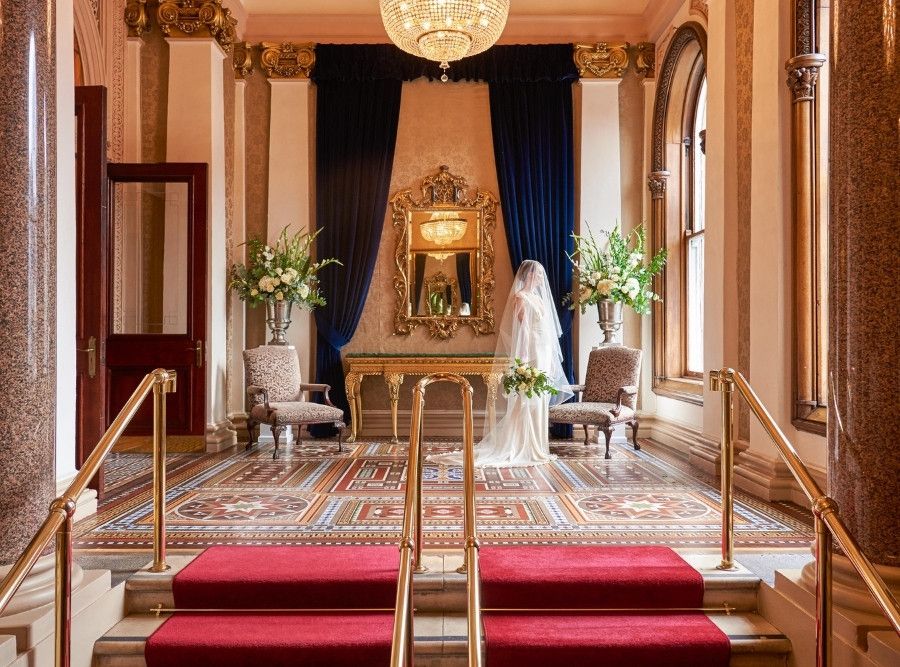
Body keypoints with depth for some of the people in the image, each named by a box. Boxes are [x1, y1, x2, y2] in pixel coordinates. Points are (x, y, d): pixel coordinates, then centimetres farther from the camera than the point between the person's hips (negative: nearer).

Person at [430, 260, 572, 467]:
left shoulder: (538, 297, 17)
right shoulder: (520, 297, -9)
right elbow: (522, 331, -14)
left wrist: (550, 360, 17)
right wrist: (526, 361, -18)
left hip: (543, 357, 9)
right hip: (530, 356, -9)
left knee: (539, 403, 10)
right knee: (527, 403, -5)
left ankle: (536, 448, 17)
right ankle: (525, 450, 1)